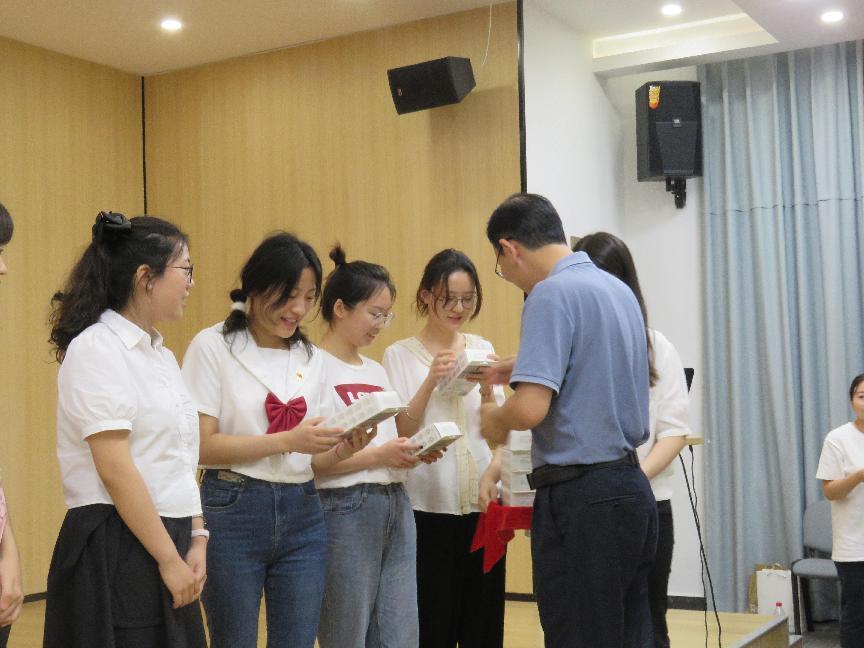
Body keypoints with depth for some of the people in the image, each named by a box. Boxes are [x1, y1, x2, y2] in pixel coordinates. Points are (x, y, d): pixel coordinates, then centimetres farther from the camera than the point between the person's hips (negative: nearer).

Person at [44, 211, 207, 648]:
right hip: (115, 550, -8)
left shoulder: (160, 355, 13)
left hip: (167, 540, 8)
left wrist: (196, 540, 3)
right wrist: (169, 558, -16)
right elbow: (115, 469, -18)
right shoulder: (96, 348, -12)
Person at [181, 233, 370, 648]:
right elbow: (202, 445, -12)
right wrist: (287, 441, -20)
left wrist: (342, 449, -8)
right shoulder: (213, 346, -6)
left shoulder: (310, 357, 10)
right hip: (233, 512, -5)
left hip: (301, 516, 5)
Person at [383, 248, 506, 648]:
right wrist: (430, 381, -21)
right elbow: (399, 435, -7)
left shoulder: (483, 350, 7)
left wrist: (487, 391, -15)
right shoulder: (400, 355, -1)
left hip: (482, 506, 3)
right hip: (427, 509, -3)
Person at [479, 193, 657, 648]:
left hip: (581, 496, -9)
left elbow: (531, 409, -22)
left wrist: (497, 419, -2)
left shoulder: (552, 293, -14)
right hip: (631, 488, 9)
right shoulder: (619, 289, 12)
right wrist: (525, 368, 28)